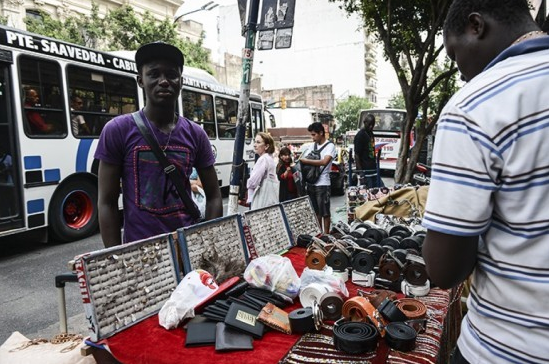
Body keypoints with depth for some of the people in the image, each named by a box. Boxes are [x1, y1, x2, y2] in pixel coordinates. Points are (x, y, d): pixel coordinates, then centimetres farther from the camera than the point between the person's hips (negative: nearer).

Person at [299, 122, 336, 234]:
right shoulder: (313, 145, 12)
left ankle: (326, 234, 13)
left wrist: (306, 161, -18)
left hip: (322, 183, -6)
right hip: (311, 182, 7)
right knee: (315, 210, 16)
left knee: (324, 211, 3)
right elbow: (304, 158, 14)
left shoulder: (330, 146, -8)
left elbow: (324, 162, -22)